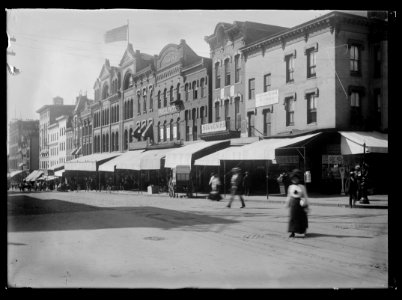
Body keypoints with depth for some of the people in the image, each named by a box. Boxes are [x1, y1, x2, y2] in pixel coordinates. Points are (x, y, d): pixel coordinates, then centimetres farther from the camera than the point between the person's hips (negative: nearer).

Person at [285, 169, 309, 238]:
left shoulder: (302, 187, -1)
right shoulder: (290, 187, 8)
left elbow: (305, 196, 0)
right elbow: (289, 196, 14)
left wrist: (306, 205, -3)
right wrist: (287, 204, 14)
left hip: (300, 203, -2)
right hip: (293, 203, 2)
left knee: (302, 218, 7)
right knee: (293, 218, -3)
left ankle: (304, 230, 31)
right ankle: (292, 232, -2)